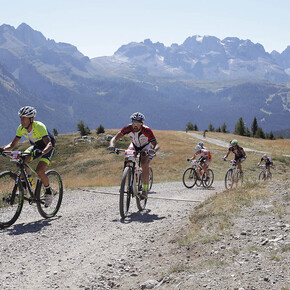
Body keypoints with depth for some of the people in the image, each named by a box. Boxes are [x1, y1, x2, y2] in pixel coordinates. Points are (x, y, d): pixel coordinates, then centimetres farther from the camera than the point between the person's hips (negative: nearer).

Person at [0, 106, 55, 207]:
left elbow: (49, 144, -42)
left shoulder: (39, 127, -33)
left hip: (47, 148, -6)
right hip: (35, 146, 6)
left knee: (39, 170, -25)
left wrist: (42, 152, -62)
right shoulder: (21, 128, -15)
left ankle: (48, 193, -3)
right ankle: (23, 187, -1)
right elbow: (13, 144, -8)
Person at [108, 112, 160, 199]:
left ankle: (145, 189, -18)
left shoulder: (146, 130, -34)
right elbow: (115, 138, -28)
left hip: (146, 147, -3)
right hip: (134, 145, 3)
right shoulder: (128, 128, -28)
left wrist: (154, 150, -61)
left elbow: (156, 145, -38)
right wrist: (112, 146, -50)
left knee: (144, 164, -28)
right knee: (127, 158, -26)